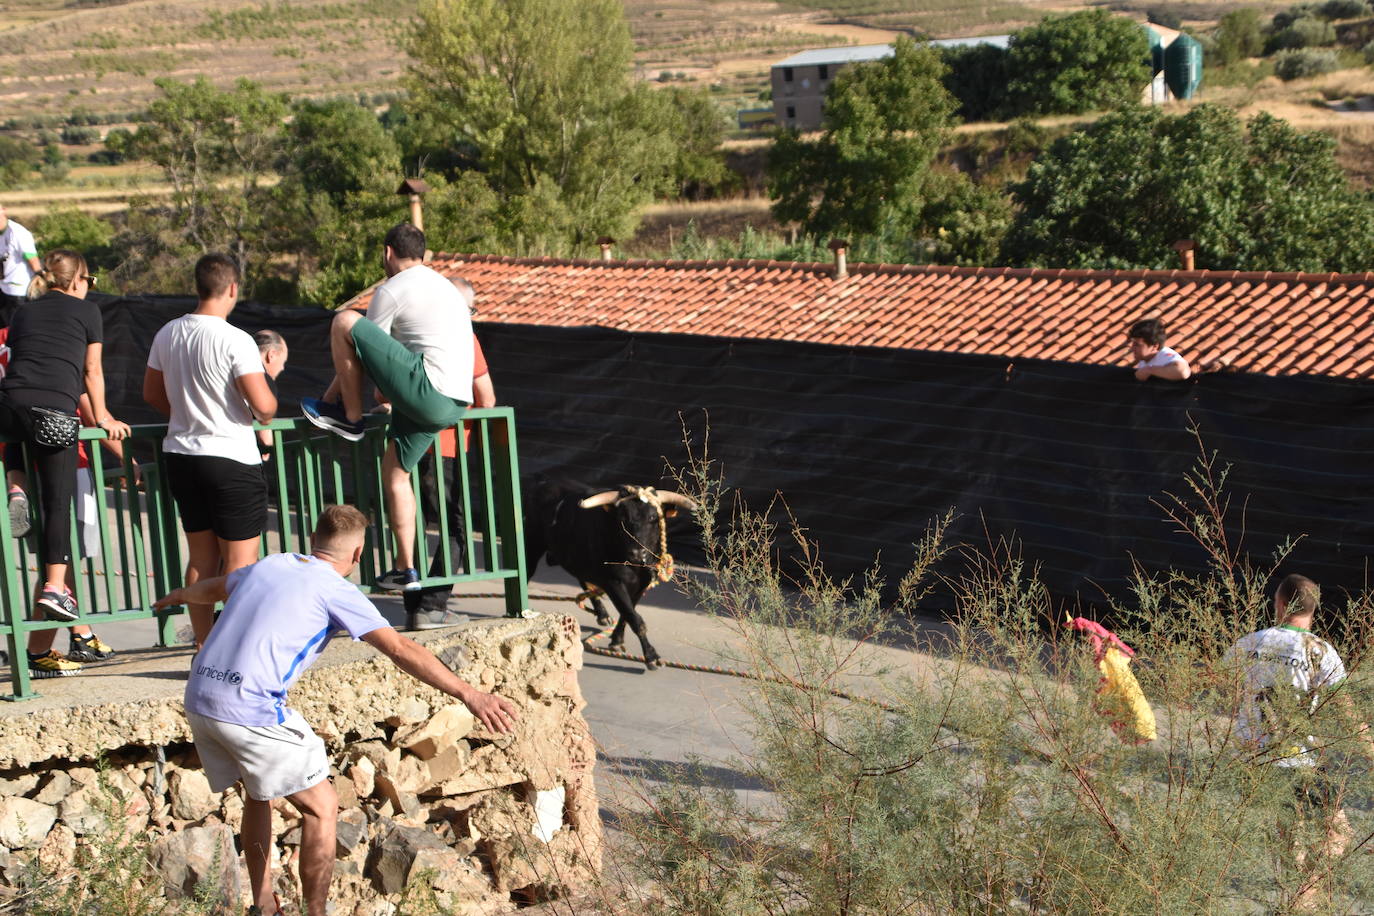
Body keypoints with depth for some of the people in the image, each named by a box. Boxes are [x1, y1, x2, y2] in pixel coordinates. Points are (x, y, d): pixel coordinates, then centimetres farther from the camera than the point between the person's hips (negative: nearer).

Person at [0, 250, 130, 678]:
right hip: (54, 410, -3)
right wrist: (102, 418, 27)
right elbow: (92, 371, 18)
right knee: (57, 504, -3)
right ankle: (54, 586, -11)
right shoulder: (86, 310, 16)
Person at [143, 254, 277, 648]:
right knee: (239, 561, 2)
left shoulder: (167, 334, 4)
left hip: (181, 455, 7)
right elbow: (263, 407, -21)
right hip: (231, 459, -7)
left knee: (201, 557, 15)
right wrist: (270, 403, 1)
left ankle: (204, 649, 21)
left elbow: (152, 393, 15)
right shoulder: (235, 340, -17)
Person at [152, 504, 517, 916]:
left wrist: (178, 596, 62)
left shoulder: (267, 566, 17)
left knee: (259, 794, 26)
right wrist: (468, 694, -18)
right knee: (321, 808, 5)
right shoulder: (336, 590, -3)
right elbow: (400, 649, -13)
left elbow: (215, 587, 39)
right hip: (253, 709, -8)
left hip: (199, 698, 8)